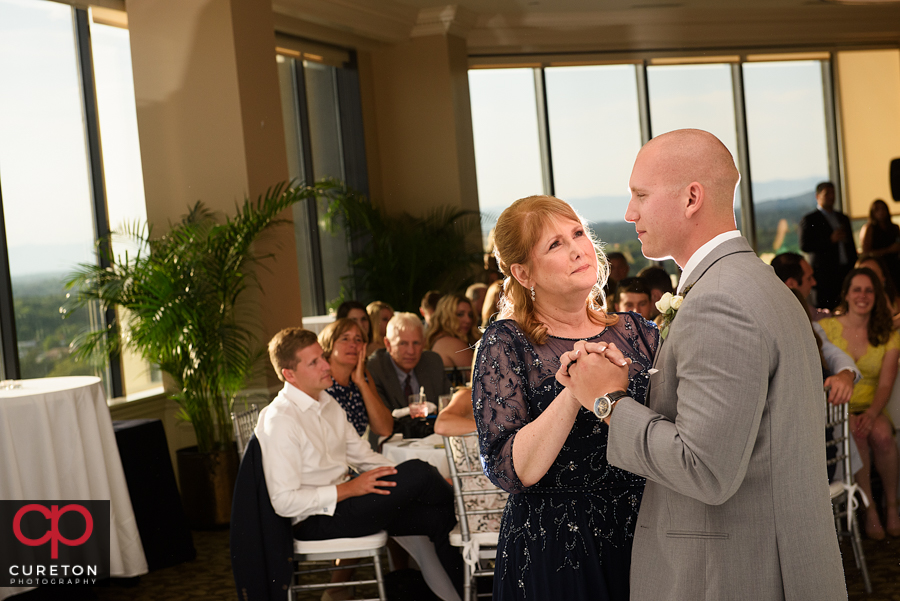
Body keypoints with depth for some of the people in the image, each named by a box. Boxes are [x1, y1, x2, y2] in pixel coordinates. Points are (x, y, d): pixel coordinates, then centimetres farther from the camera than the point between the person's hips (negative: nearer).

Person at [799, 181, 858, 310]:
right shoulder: (809, 220, 1)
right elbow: (804, 246, -10)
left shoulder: (843, 218, 21)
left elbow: (851, 245, 24)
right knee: (826, 309, -10)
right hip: (824, 274, -5)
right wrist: (830, 240, -14)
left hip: (847, 271, 5)